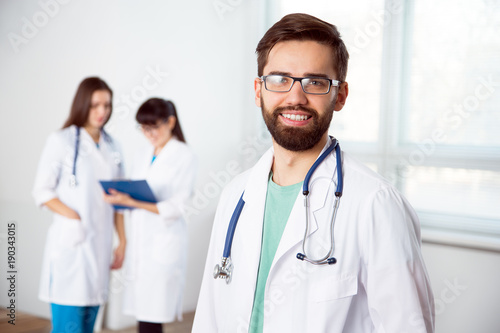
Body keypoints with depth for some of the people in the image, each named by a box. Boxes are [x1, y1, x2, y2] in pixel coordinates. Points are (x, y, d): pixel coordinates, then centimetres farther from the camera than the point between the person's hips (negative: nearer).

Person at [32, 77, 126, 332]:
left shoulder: (111, 147, 13)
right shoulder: (61, 141, -2)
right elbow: (42, 191, -4)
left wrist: (122, 240, 12)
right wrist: (75, 218, -16)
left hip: (101, 242, 5)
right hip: (71, 242, -5)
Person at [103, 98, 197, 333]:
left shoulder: (184, 157, -4)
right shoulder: (142, 156, 18)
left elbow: (176, 209, -11)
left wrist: (131, 202, -19)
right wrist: (119, 196, -2)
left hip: (164, 244, -6)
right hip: (140, 242, 6)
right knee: (142, 314, 4)